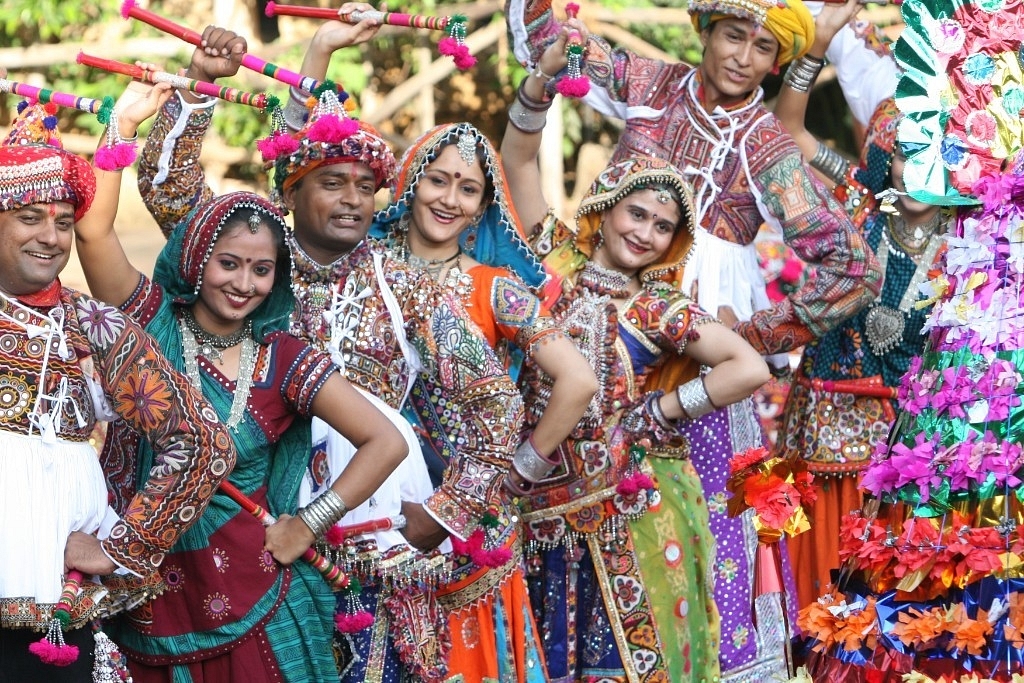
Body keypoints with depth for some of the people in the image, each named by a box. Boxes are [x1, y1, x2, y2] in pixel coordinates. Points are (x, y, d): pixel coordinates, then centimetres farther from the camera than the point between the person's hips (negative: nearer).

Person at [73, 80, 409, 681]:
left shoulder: (284, 360, -1)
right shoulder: (152, 322, 0)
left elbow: (386, 442, -3)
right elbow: (95, 230, -13)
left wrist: (307, 526, -5)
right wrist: (126, 122, -15)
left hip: (249, 605, 0)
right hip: (147, 602, 0)